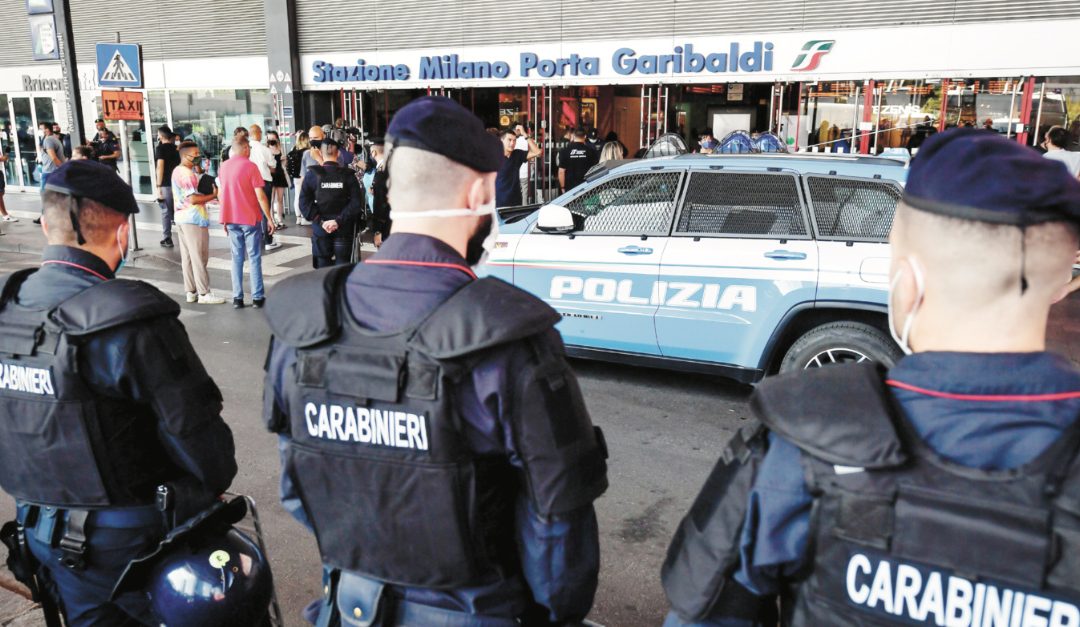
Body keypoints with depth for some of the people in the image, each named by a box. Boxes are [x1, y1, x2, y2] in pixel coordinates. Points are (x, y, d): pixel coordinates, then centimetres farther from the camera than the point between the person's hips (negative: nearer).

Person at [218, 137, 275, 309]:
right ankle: (257, 297, 4)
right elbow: (260, 195, -14)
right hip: (250, 218, -5)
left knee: (237, 258, 10)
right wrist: (269, 218, -8)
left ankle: (237, 298, 9)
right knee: (254, 258, 3)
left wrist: (225, 219, 19)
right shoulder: (250, 166, -11)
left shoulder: (224, 167, 6)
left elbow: (221, 194, 11)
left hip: (231, 219, 5)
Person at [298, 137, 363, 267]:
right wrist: (339, 220, -13)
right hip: (344, 229, 0)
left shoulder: (312, 174, -3)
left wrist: (320, 221, -10)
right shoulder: (348, 175, -3)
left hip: (320, 229, 0)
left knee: (323, 266, 8)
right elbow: (356, 202, -12)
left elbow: (304, 203, -9)